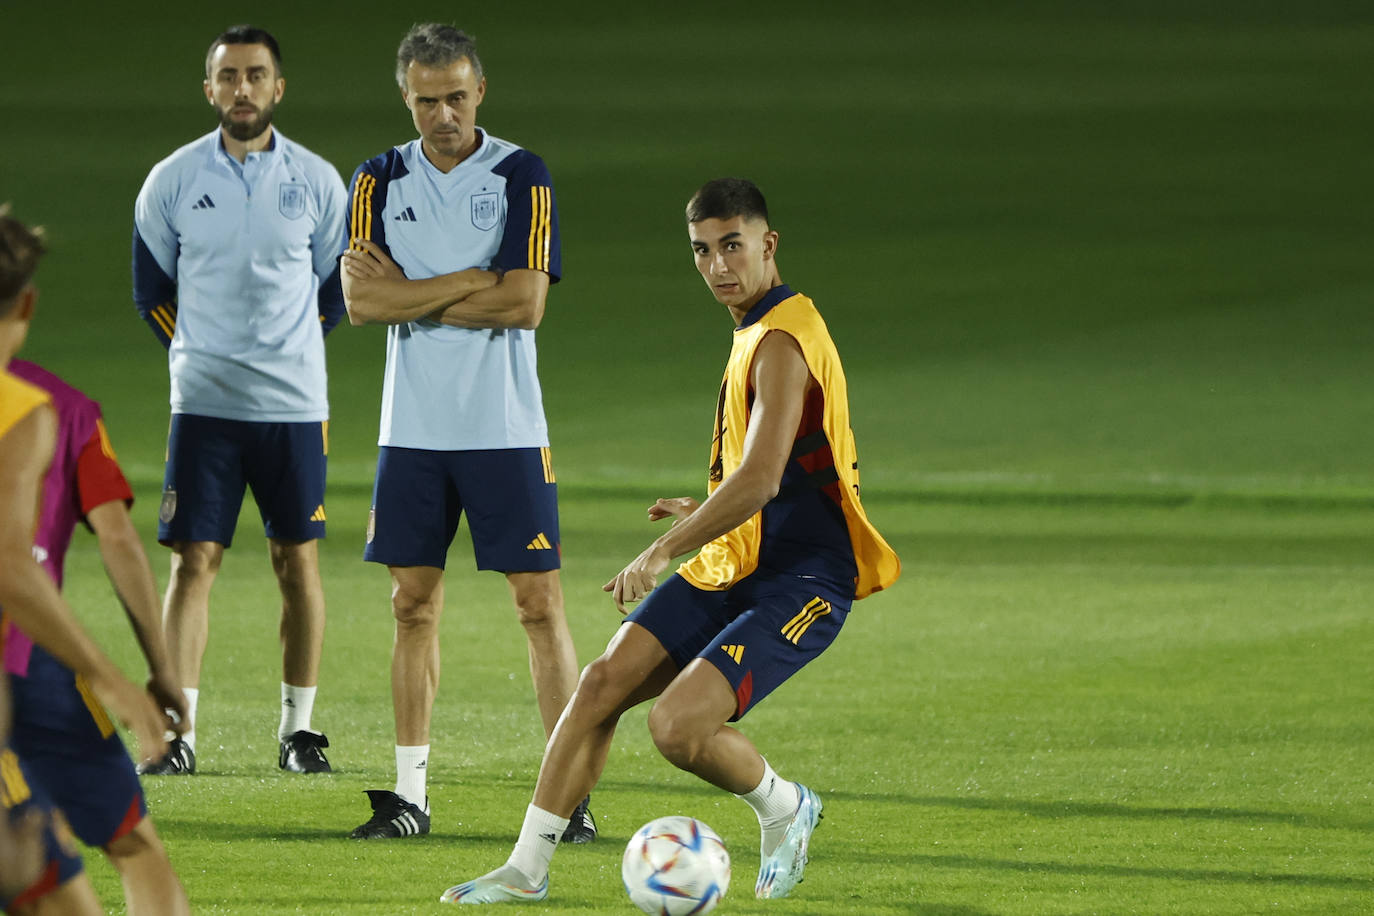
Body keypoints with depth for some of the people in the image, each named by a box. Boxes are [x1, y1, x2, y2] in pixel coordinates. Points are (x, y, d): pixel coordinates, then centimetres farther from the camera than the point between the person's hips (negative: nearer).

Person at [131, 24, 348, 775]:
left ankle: (299, 728, 11)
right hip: (202, 403, -1)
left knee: (298, 560, 3)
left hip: (294, 402, 1)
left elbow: (338, 289, 14)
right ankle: (178, 731, -7)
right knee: (193, 559, -6)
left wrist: (286, 350, 11)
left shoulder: (316, 181, 2)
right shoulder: (173, 180, 2)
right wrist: (199, 352, 11)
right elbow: (151, 289, 12)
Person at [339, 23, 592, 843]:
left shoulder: (522, 177, -4)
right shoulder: (380, 181, 5)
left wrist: (411, 298, -9)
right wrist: (473, 284, -13)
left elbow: (526, 304, -13)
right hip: (413, 429, 3)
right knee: (414, 604, 5)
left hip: (506, 432, -3)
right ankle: (411, 794, 11)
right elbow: (361, 301, -7)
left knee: (540, 603, -4)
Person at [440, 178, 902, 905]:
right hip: (735, 566, 9)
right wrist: (707, 513, 22)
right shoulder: (758, 329, 14)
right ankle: (527, 867, 0)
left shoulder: (783, 342, -18)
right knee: (604, 682, -5)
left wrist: (661, 552, -21)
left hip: (801, 584, -9)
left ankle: (784, 809, 9)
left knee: (677, 726, -22)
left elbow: (760, 480, -27)